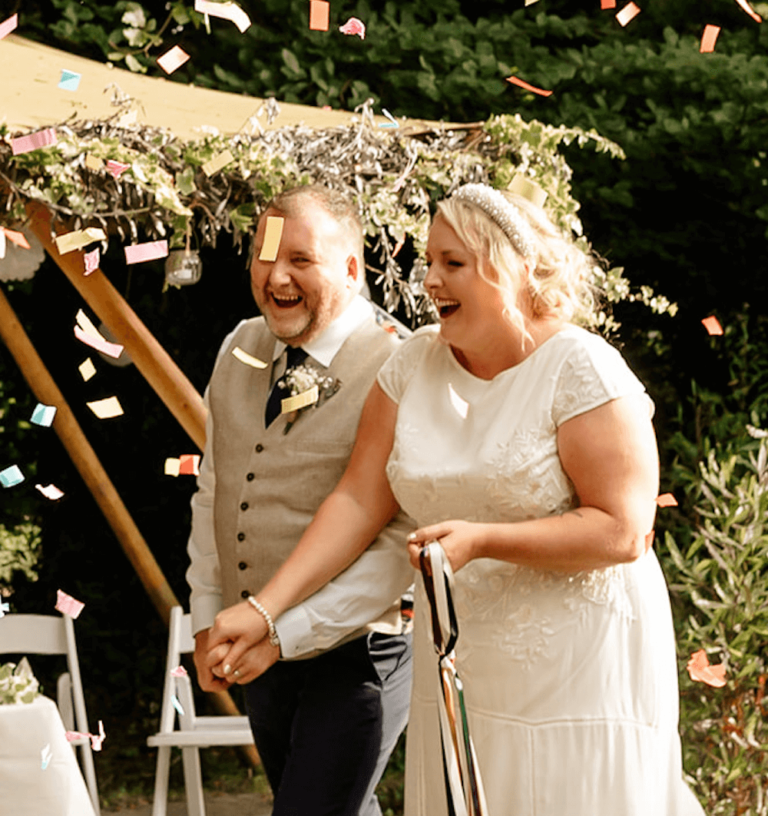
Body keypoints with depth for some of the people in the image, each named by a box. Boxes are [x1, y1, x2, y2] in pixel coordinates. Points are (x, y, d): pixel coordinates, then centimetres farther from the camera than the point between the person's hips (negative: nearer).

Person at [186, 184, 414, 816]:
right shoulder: (240, 351, 5)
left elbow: (403, 546, -22)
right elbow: (213, 493, 15)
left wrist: (283, 634, -22)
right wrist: (207, 618, 9)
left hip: (352, 661, -7)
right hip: (262, 657, 7)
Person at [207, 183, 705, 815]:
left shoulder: (580, 370, -12)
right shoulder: (415, 365, 4)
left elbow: (623, 532, -16)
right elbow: (360, 501, 2)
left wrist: (482, 539, -24)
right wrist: (264, 609, -7)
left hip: (577, 667, -5)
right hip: (458, 668, 5)